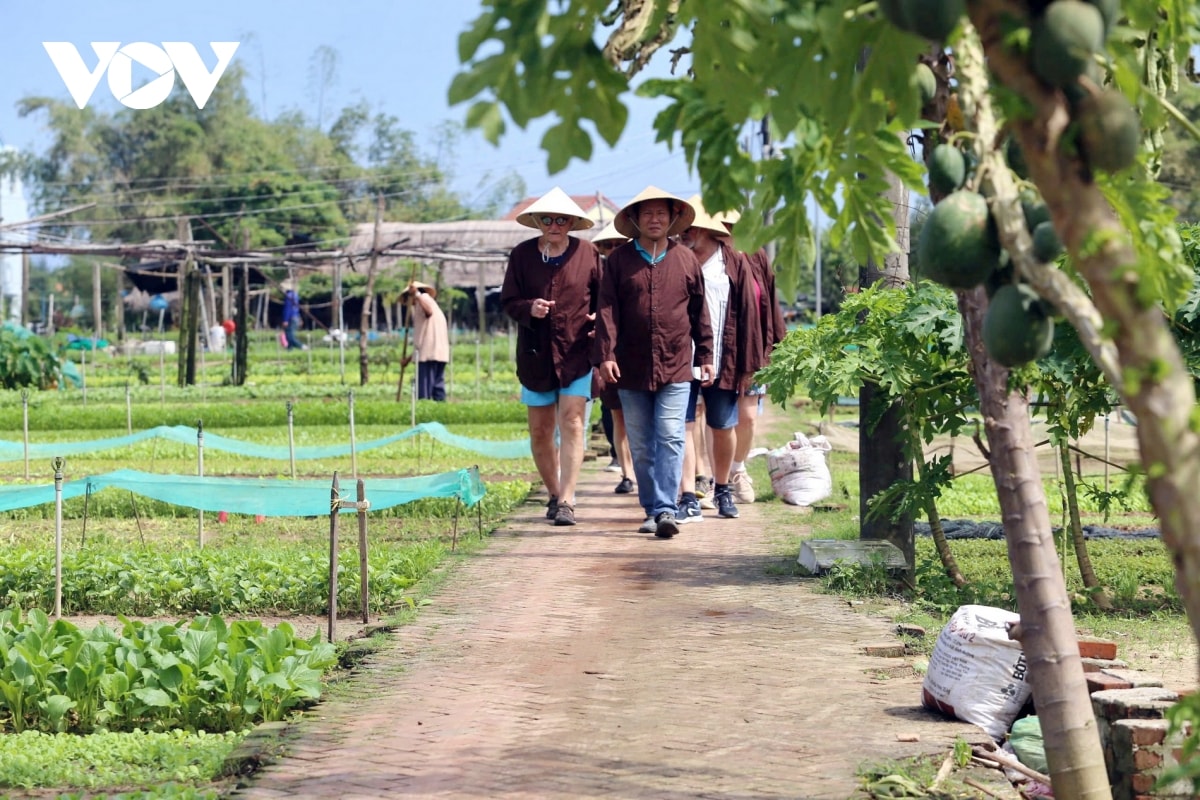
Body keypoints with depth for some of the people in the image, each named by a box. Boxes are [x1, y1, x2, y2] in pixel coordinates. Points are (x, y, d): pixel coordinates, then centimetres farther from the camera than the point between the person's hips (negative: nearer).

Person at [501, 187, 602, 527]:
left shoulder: (588, 253, 1)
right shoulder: (522, 254, 3)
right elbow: (508, 300, 4)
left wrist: (599, 318, -13)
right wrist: (529, 308, -17)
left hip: (577, 352, -2)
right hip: (535, 355, 2)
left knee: (571, 424, -11)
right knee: (540, 431, 8)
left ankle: (567, 501, -11)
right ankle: (554, 495, 25)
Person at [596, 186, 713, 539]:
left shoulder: (686, 259, 6)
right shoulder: (619, 259, 3)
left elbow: (699, 311, 12)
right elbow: (607, 309, -2)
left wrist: (705, 356, 11)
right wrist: (606, 355, -11)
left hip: (675, 367, -1)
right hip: (631, 368, 1)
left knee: (670, 438, -11)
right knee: (641, 446, 6)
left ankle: (666, 510, -14)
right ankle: (652, 510, 15)